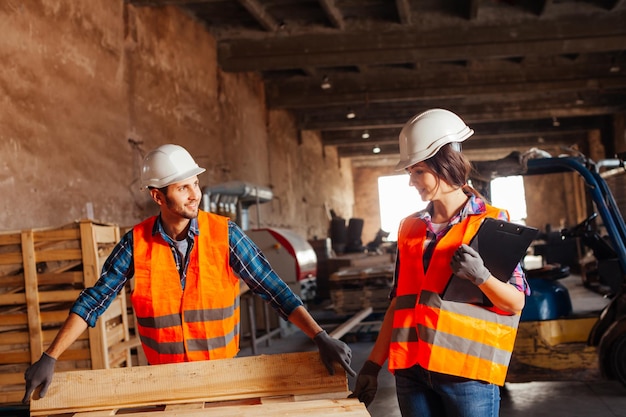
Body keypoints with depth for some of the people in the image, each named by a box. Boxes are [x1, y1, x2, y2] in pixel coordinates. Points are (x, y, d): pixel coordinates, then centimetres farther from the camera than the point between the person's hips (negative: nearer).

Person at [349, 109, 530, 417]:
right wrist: (374, 363, 11)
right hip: (411, 371, 4)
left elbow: (516, 303, -3)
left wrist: (480, 276, -21)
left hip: (467, 372, -4)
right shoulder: (410, 227, 11)